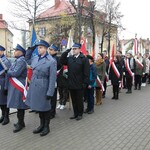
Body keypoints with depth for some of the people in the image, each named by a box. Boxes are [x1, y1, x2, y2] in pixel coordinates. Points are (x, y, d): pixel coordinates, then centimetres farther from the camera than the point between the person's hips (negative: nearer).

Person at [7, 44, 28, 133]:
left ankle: (20, 123, 7)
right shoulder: (18, 60, 16)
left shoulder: (21, 61, -15)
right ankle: (20, 122, 26)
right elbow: (12, 71, 21)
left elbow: (16, 73, -22)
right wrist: (9, 72, 2)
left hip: (18, 86, -10)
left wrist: (7, 72, -7)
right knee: (18, 105, 15)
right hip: (15, 85, 10)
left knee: (19, 105, -2)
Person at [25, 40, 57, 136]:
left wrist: (50, 92, -17)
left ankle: (47, 127, 23)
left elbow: (52, 78, -15)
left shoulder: (52, 61, -14)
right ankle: (42, 125, 32)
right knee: (38, 106, 16)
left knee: (45, 107, 7)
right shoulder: (35, 58, 5)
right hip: (34, 86, 7)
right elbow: (27, 59, 27)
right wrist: (30, 49, 11)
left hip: (43, 87, -7)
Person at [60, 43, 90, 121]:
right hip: (71, 84, 5)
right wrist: (67, 51, -6)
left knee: (79, 100, 8)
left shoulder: (84, 59, -8)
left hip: (79, 84, -5)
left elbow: (86, 72, -11)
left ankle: (80, 114, 23)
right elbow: (61, 60, -1)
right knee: (73, 100, 14)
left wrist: (85, 83, -15)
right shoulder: (69, 58, 9)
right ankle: (75, 113, 27)